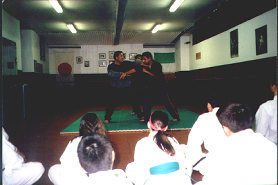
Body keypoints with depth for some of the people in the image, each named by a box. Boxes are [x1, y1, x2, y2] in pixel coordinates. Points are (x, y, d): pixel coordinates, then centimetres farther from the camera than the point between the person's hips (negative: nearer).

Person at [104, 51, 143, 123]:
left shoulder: (127, 64, 2)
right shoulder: (111, 66, -2)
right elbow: (111, 74, -21)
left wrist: (126, 73, -16)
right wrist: (122, 73, -24)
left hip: (127, 87, 1)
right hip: (116, 89, -1)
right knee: (112, 103, -2)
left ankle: (140, 116, 16)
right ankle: (107, 118, 14)